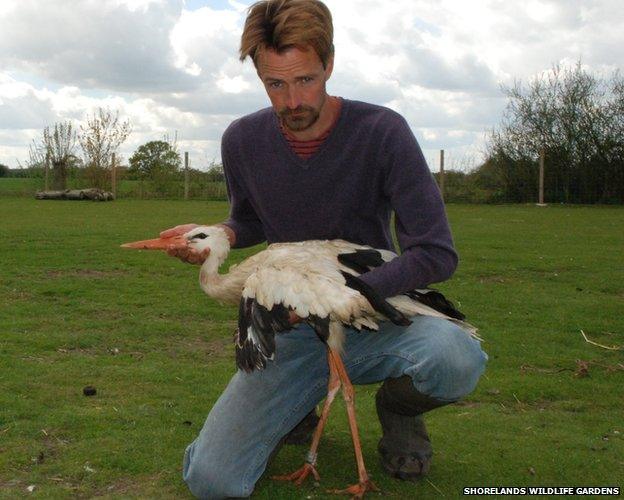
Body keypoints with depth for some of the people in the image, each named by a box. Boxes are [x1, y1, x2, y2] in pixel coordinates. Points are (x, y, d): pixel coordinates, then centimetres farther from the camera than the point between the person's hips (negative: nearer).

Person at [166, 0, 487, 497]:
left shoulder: (382, 131, -15)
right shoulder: (242, 140, -4)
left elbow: (437, 253, -18)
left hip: (376, 316, -2)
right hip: (292, 331, 2)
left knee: (457, 359, -37)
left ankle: (397, 406, 2)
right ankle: (299, 407, 17)